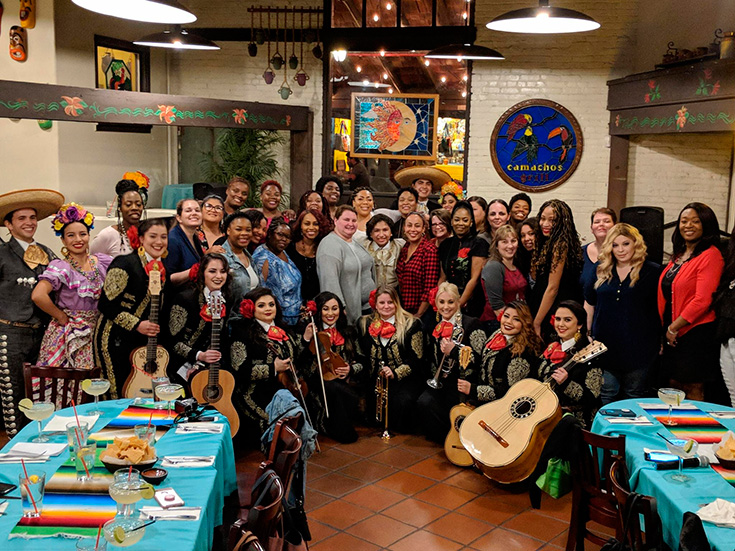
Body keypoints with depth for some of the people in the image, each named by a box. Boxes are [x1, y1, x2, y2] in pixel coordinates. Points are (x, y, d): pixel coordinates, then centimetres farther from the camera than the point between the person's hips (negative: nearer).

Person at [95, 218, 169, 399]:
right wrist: (137, 325, -20)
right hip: (115, 341, -7)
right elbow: (106, 304, -16)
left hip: (142, 342, 7)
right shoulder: (125, 264, -14)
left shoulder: (161, 270, 8)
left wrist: (153, 328, 5)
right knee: (119, 397, -1)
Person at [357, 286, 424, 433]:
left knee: (401, 401, -33)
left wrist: (395, 373, -18)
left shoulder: (411, 324, 1)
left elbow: (415, 358, -4)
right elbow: (362, 354, 14)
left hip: (405, 378, -3)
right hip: (376, 378, 3)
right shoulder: (365, 324, 12)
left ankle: (401, 429, 1)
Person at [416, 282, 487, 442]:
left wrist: (454, 350, -16)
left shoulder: (472, 324, -3)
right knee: (423, 403, -25)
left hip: (462, 383, -5)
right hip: (439, 382, 5)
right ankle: (445, 437, -2)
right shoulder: (434, 327, 16)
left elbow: (480, 359, -11)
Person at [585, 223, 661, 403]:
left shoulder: (652, 272, -2)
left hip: (638, 346, -2)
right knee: (607, 395, 6)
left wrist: (660, 341, -3)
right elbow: (589, 303, 14)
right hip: (605, 344, 3)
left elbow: (661, 307, -1)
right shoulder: (601, 270, 7)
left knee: (634, 395, 9)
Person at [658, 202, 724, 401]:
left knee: (693, 390, 0)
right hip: (673, 334, 8)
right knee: (674, 385, 14)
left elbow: (702, 300, -19)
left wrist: (674, 327, -14)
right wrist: (667, 328, 10)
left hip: (696, 333, -8)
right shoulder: (679, 255, 14)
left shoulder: (710, 255, -12)